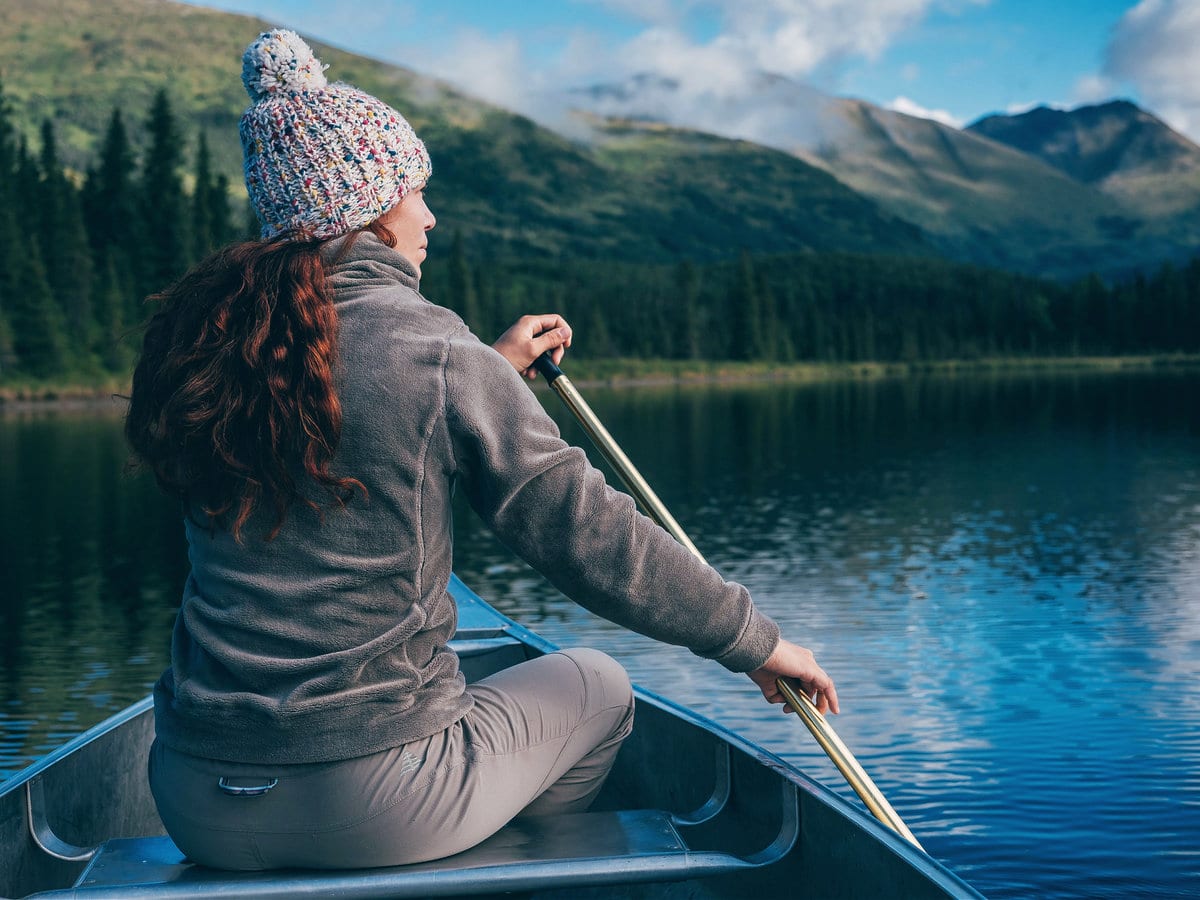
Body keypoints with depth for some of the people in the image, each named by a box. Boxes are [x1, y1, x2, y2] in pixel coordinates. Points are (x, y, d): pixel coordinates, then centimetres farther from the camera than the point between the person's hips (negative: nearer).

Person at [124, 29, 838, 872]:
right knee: (598, 687, 21)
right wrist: (757, 639, -1)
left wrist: (492, 367, 28)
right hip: (370, 807, -5)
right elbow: (590, 532, -13)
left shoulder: (207, 333, 3)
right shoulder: (430, 344, -14)